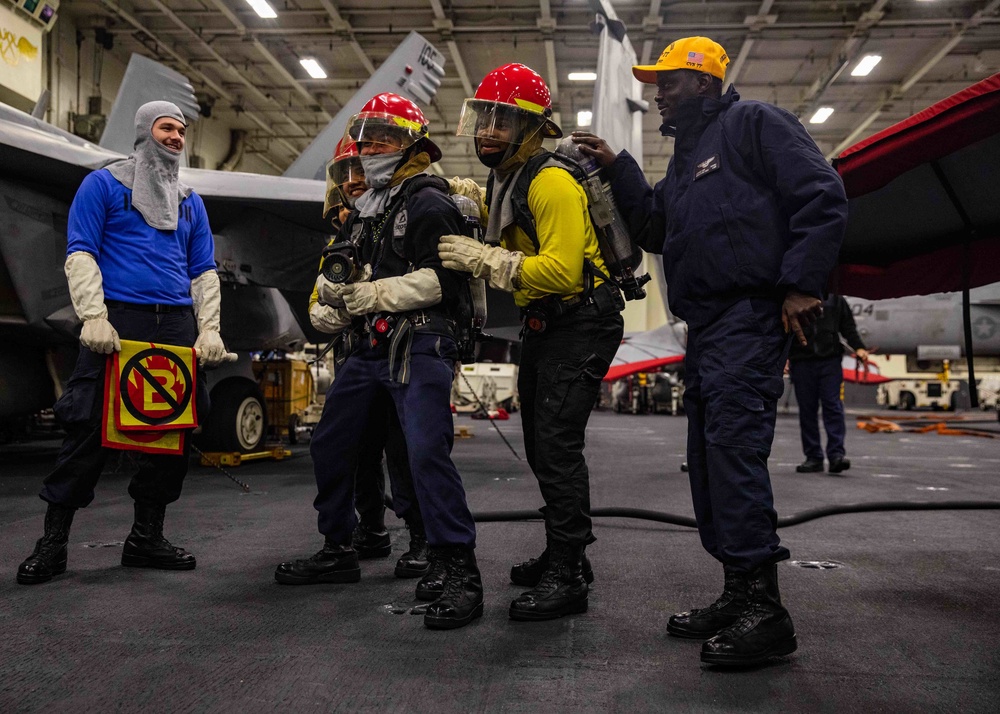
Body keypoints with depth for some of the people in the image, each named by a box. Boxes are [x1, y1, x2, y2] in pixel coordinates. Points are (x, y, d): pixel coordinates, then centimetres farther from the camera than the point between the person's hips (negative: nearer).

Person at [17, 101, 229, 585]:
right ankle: (53, 541, 6)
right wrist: (93, 317, -14)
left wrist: (209, 329, 4)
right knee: (89, 427, -7)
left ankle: (147, 537, 14)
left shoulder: (190, 200, 21)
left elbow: (204, 271, 17)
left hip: (177, 326, 5)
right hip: (120, 319, -4)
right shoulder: (104, 183, 9)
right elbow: (80, 254, -1)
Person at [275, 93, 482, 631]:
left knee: (427, 453, -19)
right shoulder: (361, 209, 23)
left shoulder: (428, 201, -4)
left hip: (416, 348, -9)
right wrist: (331, 307, 8)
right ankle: (339, 552, 29)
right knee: (330, 447, 13)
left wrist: (374, 294, -18)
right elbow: (338, 274, 29)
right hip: (365, 349, 9)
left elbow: (441, 279, -16)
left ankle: (458, 571, -12)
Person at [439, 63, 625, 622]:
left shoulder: (551, 181, -19)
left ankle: (568, 579, -3)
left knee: (558, 445, -13)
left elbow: (561, 271, -29)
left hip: (581, 323, -10)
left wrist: (483, 259, -28)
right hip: (545, 324, 10)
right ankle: (564, 555, 29)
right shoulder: (506, 178, 11)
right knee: (543, 445, 15)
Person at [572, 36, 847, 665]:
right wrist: (618, 168, 14)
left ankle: (764, 609, -9)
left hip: (750, 318, -9)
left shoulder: (754, 123, 1)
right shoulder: (687, 156, 26)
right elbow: (656, 231, 20)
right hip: (707, 327, 10)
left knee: (734, 446, -16)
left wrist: (803, 283, -16)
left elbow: (822, 196, -9)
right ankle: (739, 596, 16)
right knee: (709, 458, 8)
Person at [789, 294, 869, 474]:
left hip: (830, 360, 1)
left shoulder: (835, 297, 10)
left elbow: (848, 325, 15)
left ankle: (836, 454, -5)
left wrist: (858, 347, 1)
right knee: (807, 410, 3)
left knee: (833, 407, -6)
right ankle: (813, 456, 10)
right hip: (801, 362, 0)